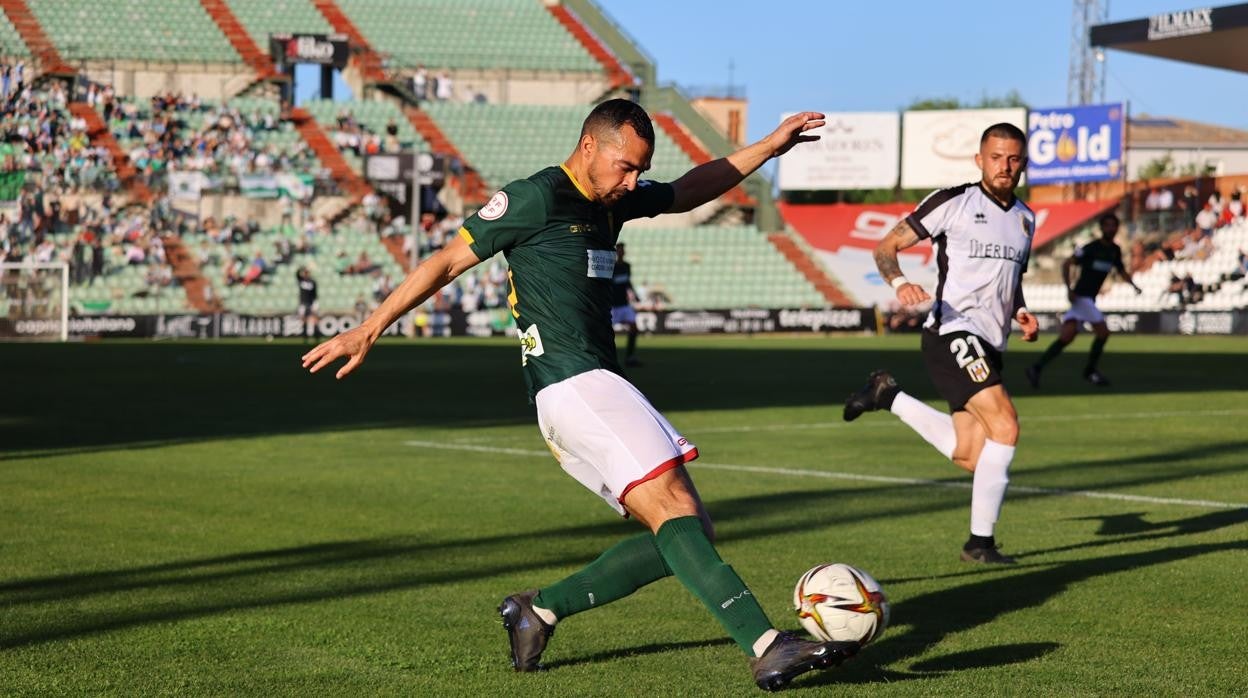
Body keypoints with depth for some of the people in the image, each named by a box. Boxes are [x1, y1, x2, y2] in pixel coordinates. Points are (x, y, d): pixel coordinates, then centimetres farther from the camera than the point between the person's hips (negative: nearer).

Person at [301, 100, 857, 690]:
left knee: (690, 533, 2)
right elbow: (448, 261, -2)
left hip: (599, 392, 10)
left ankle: (540, 610, 10)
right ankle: (768, 649, -32)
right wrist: (368, 331, -2)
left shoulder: (614, 200, 19)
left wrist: (769, 147, 30)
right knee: (675, 510, -22)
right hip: (571, 384, -10)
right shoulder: (537, 197, -5)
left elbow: (689, 191, 36)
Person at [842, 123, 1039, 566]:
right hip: (953, 333, -8)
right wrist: (900, 283, -24)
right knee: (1006, 425, -21)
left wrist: (1020, 313, 9)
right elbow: (885, 247, -3)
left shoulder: (1025, 219, 16)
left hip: (989, 346, 8)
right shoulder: (953, 202, -4)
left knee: (970, 456, 5)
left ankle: (889, 397, 25)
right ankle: (980, 542, -11)